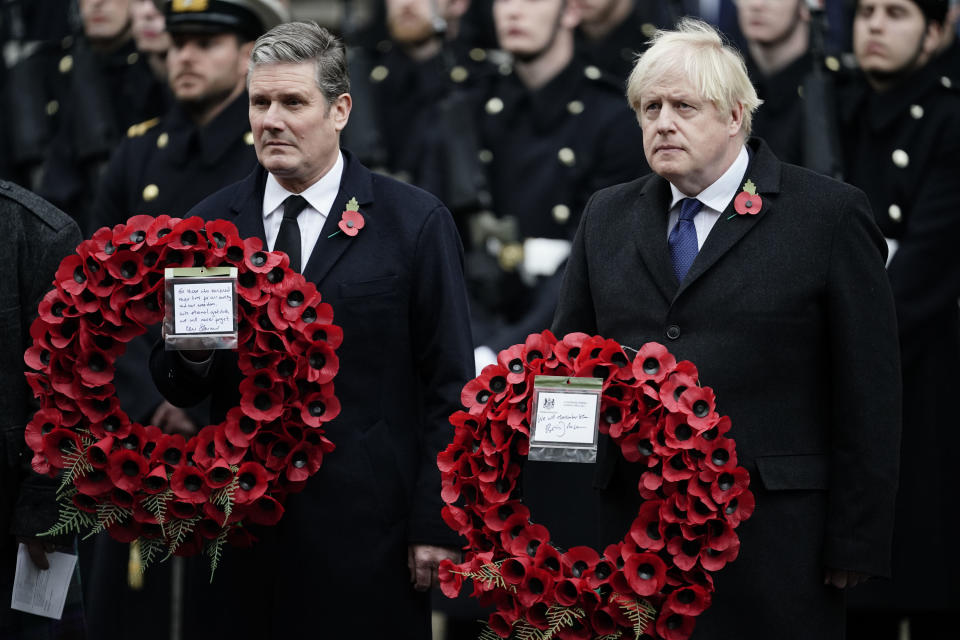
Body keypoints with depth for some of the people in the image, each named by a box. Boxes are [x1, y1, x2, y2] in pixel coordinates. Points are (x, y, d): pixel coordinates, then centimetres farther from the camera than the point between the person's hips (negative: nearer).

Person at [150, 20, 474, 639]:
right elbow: (178, 389, 11)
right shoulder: (209, 224, 9)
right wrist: (187, 352, -12)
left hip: (364, 536, -3)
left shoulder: (417, 222, -1)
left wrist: (436, 526, -6)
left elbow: (447, 386, -2)